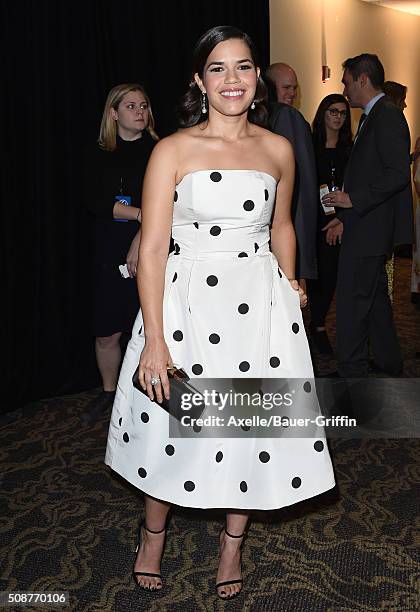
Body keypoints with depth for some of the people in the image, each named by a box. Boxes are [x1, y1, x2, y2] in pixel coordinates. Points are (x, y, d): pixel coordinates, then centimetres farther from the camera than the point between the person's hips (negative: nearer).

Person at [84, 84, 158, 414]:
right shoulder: (98, 155, 10)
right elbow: (95, 202, -3)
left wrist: (141, 241, -15)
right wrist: (141, 214, -12)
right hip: (110, 253, 2)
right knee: (107, 333, 5)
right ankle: (109, 390, 27)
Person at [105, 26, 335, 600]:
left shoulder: (277, 149, 5)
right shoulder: (173, 150, -5)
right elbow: (152, 249, -10)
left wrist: (289, 288, 16)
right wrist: (154, 340, -15)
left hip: (259, 304, 3)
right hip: (187, 300, -2)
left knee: (253, 424, 10)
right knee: (173, 426, 9)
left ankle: (233, 543, 35)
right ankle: (154, 533, 38)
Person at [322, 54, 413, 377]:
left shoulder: (387, 115, -14)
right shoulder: (374, 116, 17)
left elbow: (398, 174, -22)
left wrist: (353, 200, -20)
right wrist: (344, 215, 16)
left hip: (369, 229, -10)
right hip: (365, 225, 10)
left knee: (352, 300, -4)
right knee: (376, 297, 18)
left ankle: (352, 371, 6)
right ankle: (389, 360, 31)